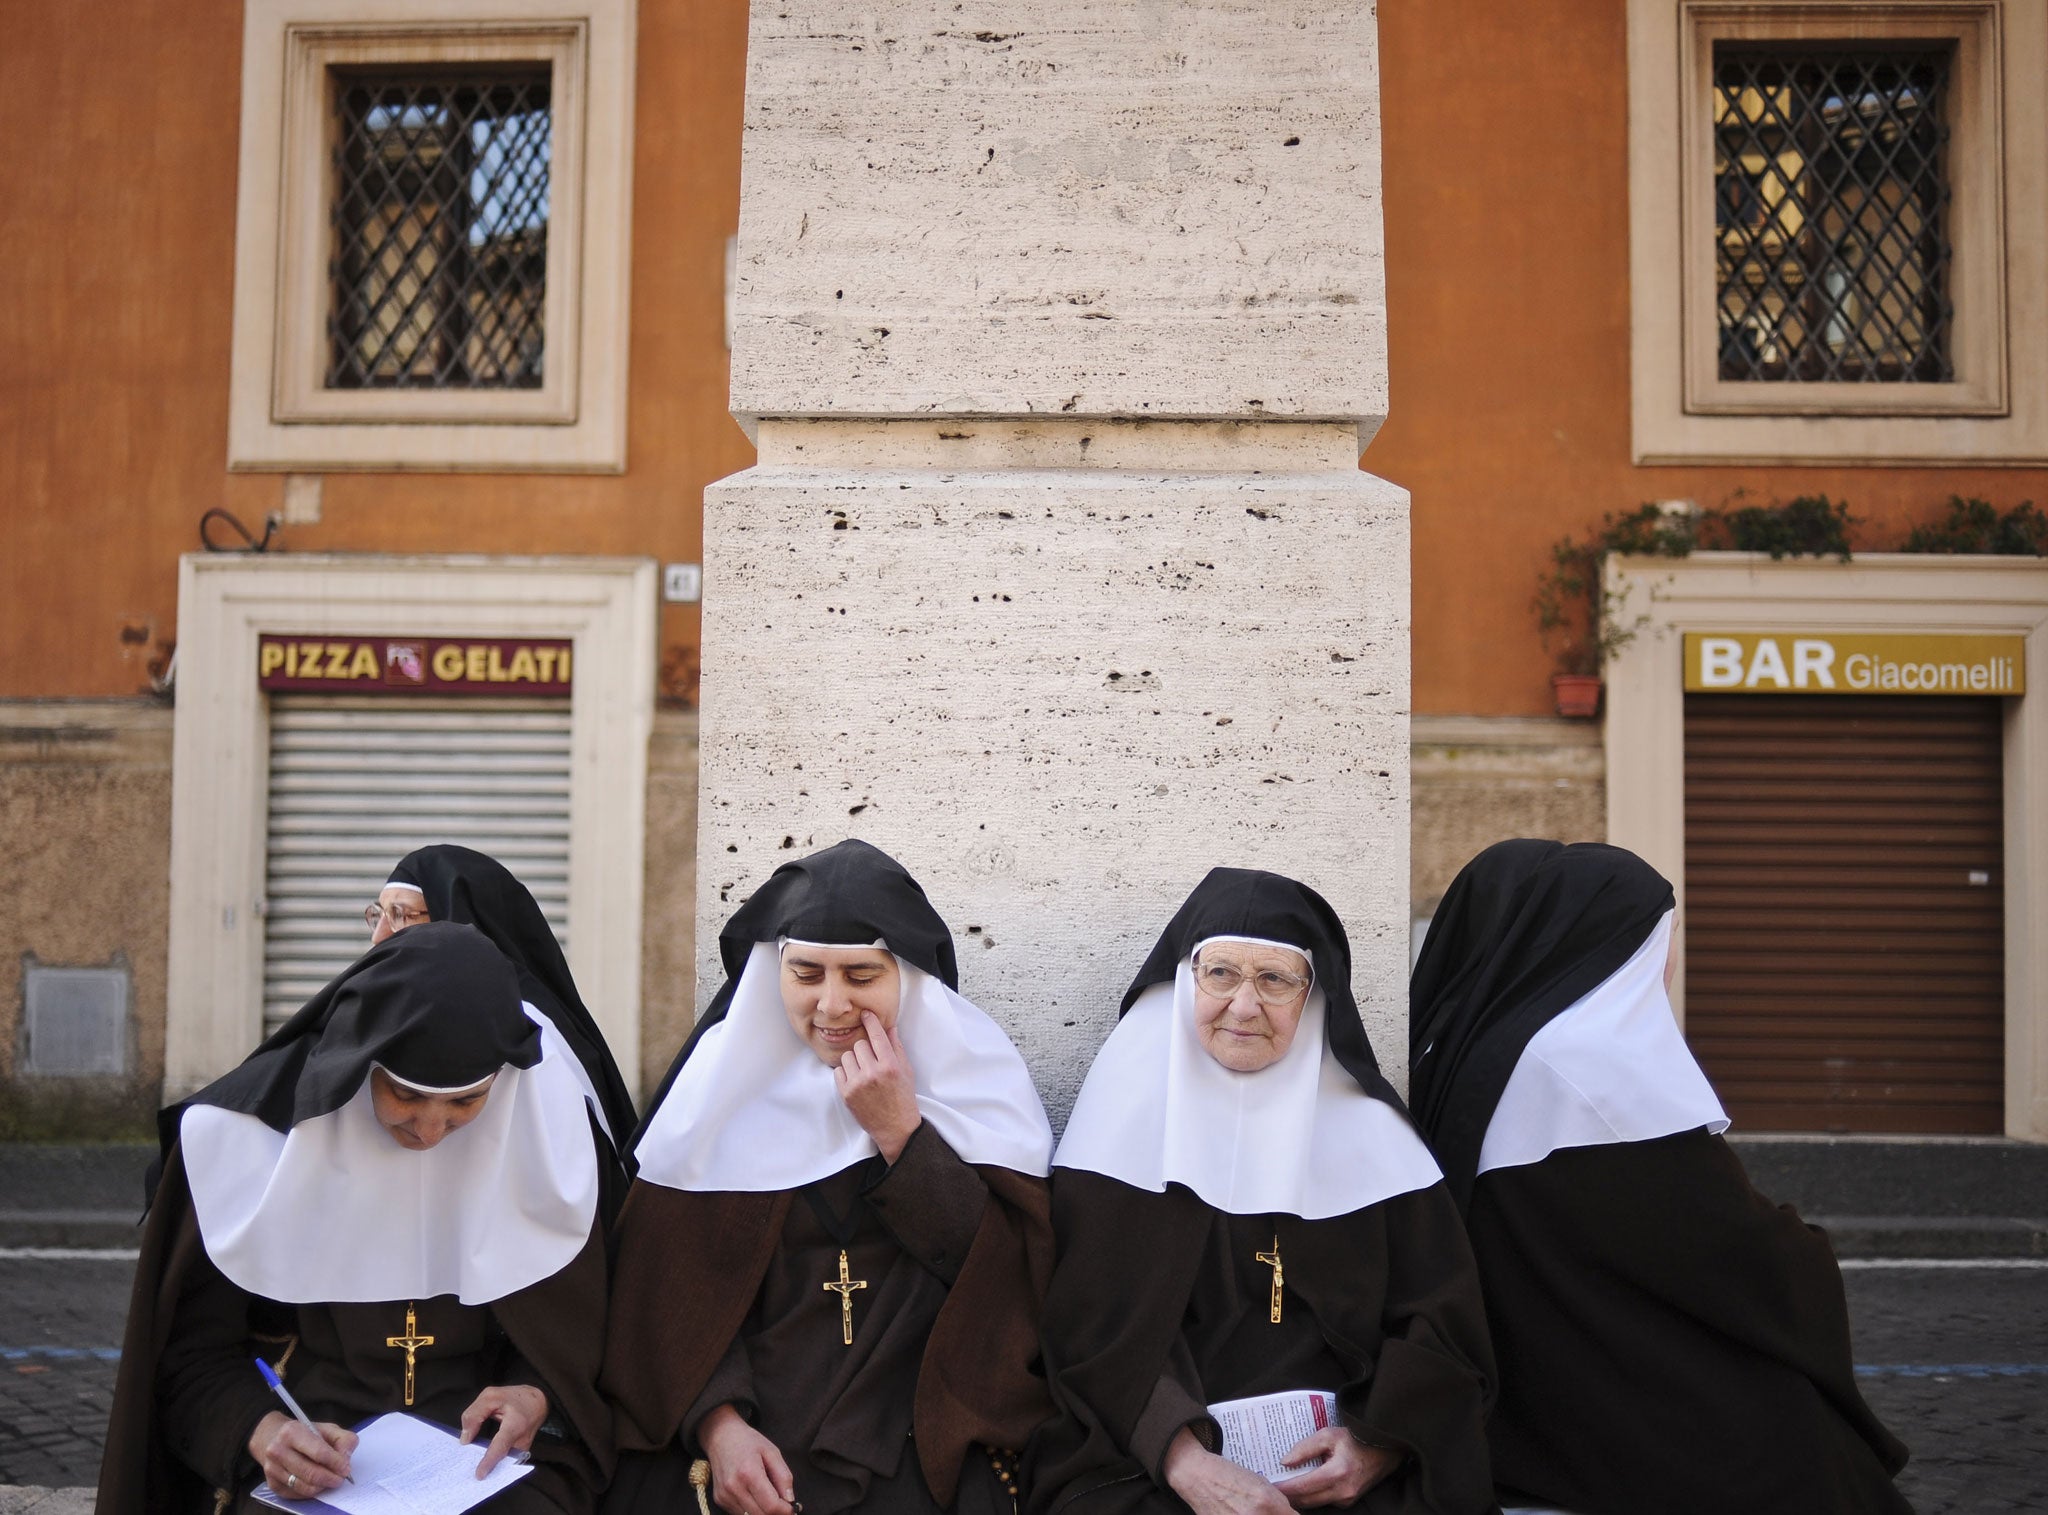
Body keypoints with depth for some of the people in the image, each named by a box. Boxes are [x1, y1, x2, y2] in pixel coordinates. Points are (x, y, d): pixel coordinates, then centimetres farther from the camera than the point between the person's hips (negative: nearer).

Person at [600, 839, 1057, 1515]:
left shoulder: (977, 1074, 0)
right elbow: (674, 1276, 0)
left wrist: (900, 1130, -14)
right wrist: (717, 1423, -13)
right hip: (753, 1434, 1)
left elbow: (1005, 1269, -6)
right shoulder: (731, 1074, 1)